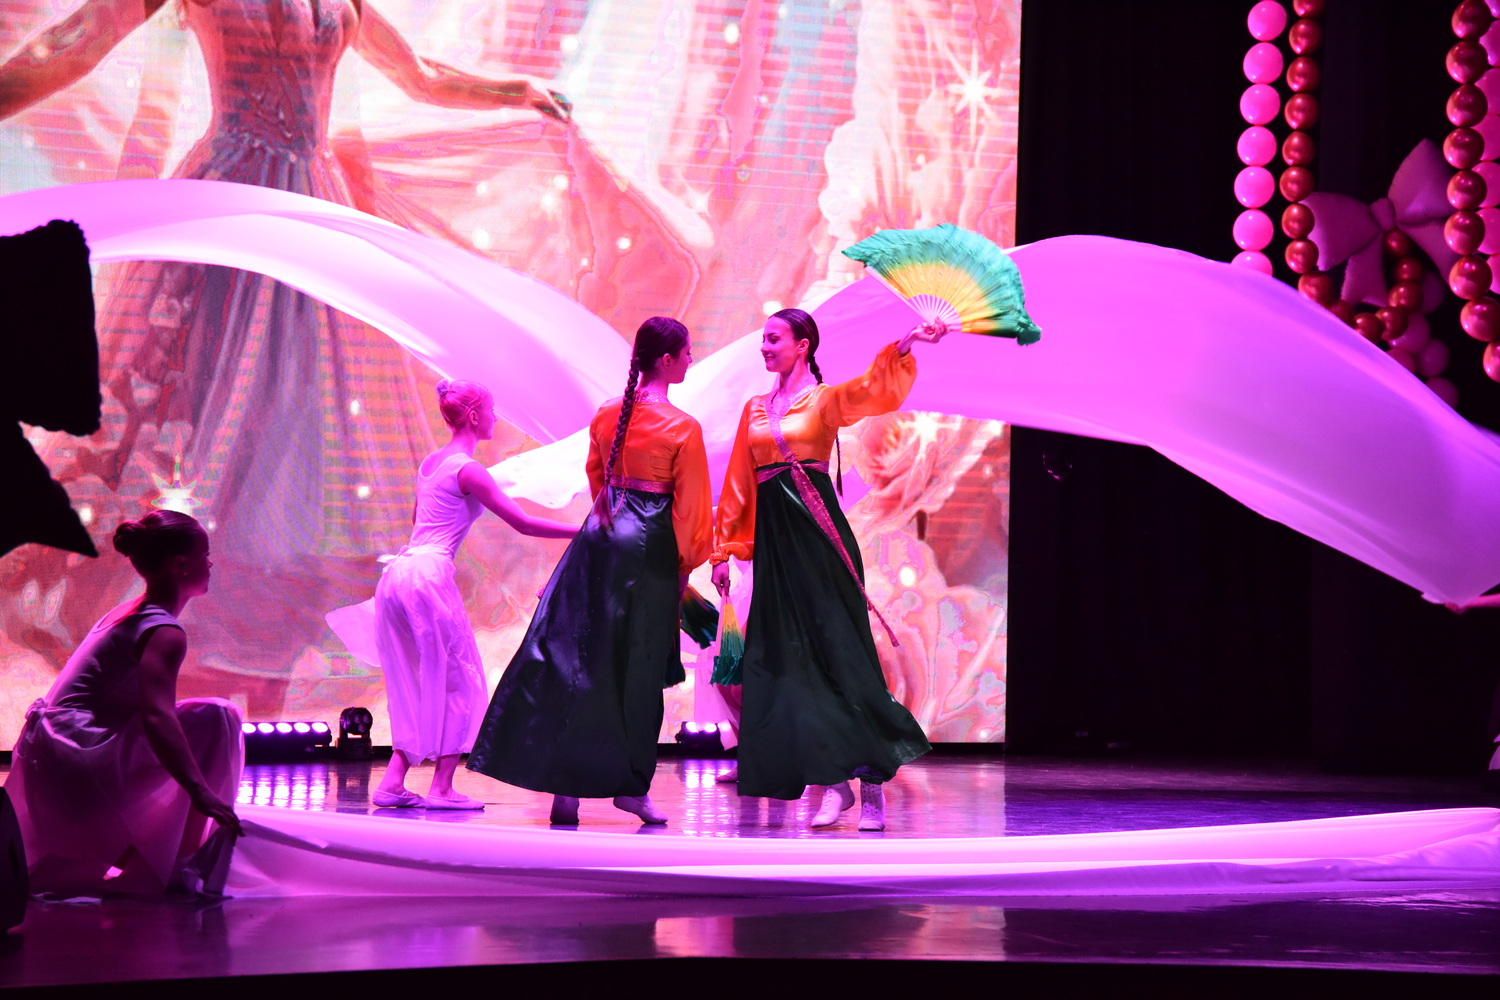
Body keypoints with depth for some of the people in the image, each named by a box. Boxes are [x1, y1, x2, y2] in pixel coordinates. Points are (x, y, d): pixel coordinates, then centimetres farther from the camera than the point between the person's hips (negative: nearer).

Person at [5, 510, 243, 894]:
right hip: (80, 769, -10)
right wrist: (200, 790, -38)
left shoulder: (126, 614, 18)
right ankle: (183, 864, -12)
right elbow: (156, 715, -29)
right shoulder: (164, 632, -12)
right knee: (215, 719, -16)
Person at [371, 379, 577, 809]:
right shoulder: (468, 470, -8)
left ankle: (393, 781, 7)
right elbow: (523, 523, -10)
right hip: (428, 576, -8)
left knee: (413, 684, 13)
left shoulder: (430, 462, 17)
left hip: (397, 572, 8)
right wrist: (582, 532, -5)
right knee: (457, 680, 1)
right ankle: (442, 787, -1)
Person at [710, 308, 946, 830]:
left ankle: (872, 775, 0)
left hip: (816, 534, -5)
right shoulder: (754, 408, 16)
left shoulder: (824, 399, 1)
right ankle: (835, 781, 7)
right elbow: (737, 484, 17)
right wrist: (723, 549, 14)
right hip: (772, 539, 5)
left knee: (838, 649, -6)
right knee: (787, 657, 1)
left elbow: (875, 388, -19)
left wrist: (904, 345, -36)